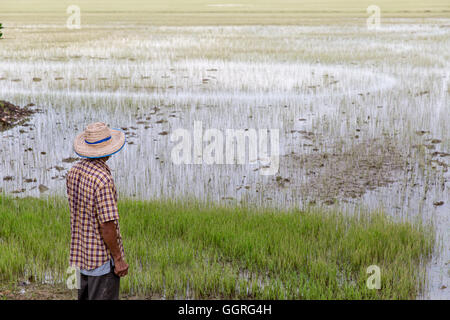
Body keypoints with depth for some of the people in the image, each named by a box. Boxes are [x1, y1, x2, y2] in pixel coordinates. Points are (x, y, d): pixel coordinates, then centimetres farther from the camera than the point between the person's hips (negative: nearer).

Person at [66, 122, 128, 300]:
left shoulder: (73, 172, 2)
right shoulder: (103, 179, -24)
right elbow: (107, 224, -24)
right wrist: (118, 259, -15)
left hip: (80, 251, 8)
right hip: (103, 256, -8)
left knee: (85, 297, 19)